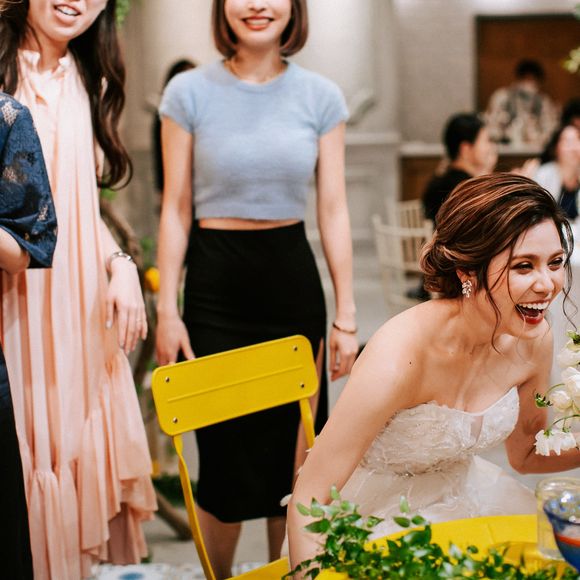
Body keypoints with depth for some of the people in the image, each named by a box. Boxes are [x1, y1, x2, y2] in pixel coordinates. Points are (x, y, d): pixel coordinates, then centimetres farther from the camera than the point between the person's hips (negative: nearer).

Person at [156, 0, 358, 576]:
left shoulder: (320, 96, 2)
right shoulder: (189, 91, -3)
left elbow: (333, 210, 3)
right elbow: (175, 209, -1)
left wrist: (345, 314, 1)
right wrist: (167, 309, -5)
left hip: (293, 275, 2)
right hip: (215, 277, -2)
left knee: (294, 449, 9)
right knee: (224, 447, 3)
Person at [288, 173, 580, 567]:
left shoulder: (534, 339, -11)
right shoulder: (400, 356, -31)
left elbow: (526, 453, 8)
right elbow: (308, 502, -25)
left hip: (462, 501, 5)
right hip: (374, 517, -5)